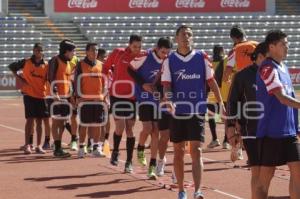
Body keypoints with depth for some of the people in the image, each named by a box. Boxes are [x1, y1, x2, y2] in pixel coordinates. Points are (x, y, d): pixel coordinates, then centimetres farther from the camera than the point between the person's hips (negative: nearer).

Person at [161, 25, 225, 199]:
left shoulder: (202, 57, 1)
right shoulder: (169, 61, 0)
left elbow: (211, 81, 6)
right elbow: (166, 86, -3)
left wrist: (221, 103, 3)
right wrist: (168, 101, -23)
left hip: (197, 111, -1)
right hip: (178, 111, 1)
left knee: (196, 151, -9)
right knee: (179, 151, 8)